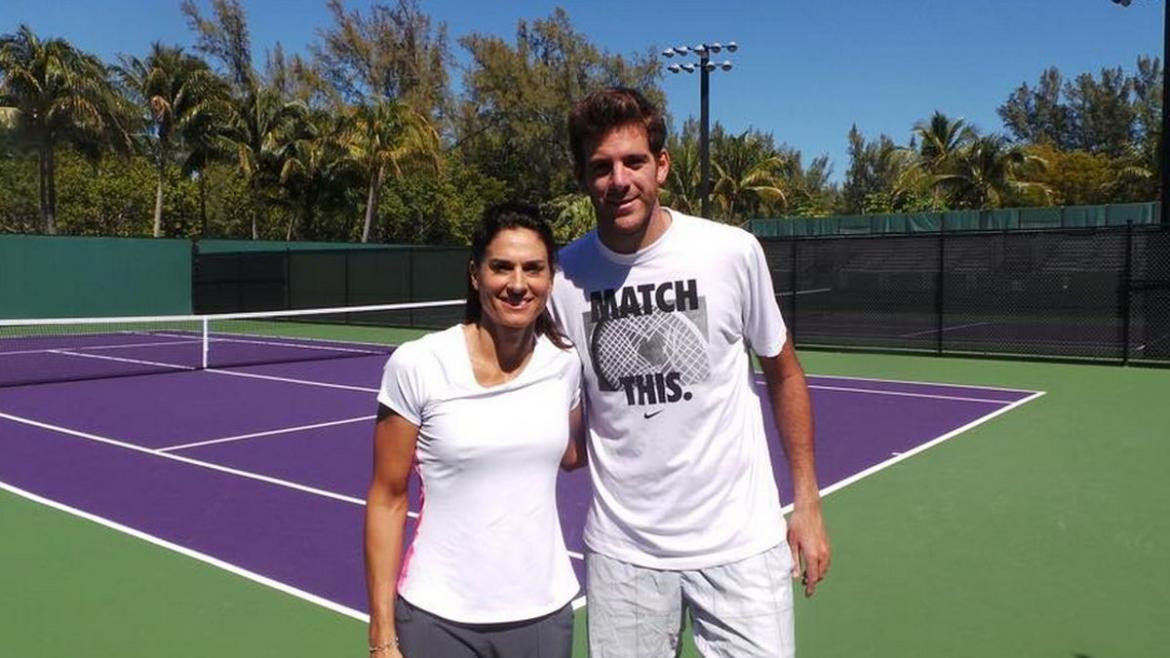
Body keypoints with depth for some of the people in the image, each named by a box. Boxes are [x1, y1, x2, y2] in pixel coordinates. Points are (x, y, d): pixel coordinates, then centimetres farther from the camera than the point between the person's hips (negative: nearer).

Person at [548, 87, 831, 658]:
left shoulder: (733, 252, -9)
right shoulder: (564, 276, -5)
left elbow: (782, 373, 4)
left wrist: (807, 503, 4)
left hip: (739, 544, -1)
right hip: (621, 551, 1)